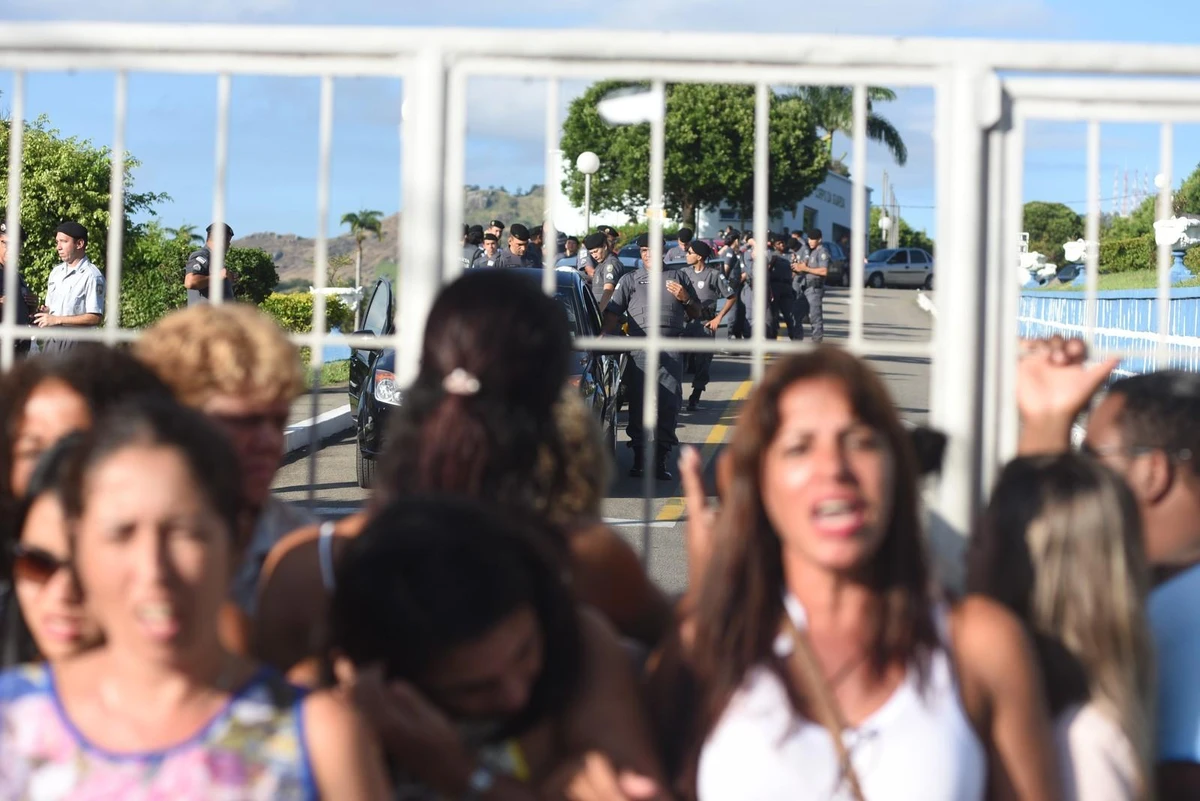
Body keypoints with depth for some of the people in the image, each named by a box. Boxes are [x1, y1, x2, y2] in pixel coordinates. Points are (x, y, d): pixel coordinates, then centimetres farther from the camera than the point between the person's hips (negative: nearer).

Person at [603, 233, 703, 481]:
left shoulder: (679, 277, 20)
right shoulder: (629, 280, 17)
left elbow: (696, 314, 22)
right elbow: (613, 313, 6)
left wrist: (685, 299, 2)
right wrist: (605, 337, -11)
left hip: (671, 348, 1)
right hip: (640, 347, -1)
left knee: (670, 404, -3)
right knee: (638, 403, -4)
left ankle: (662, 459, 3)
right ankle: (639, 457, 5)